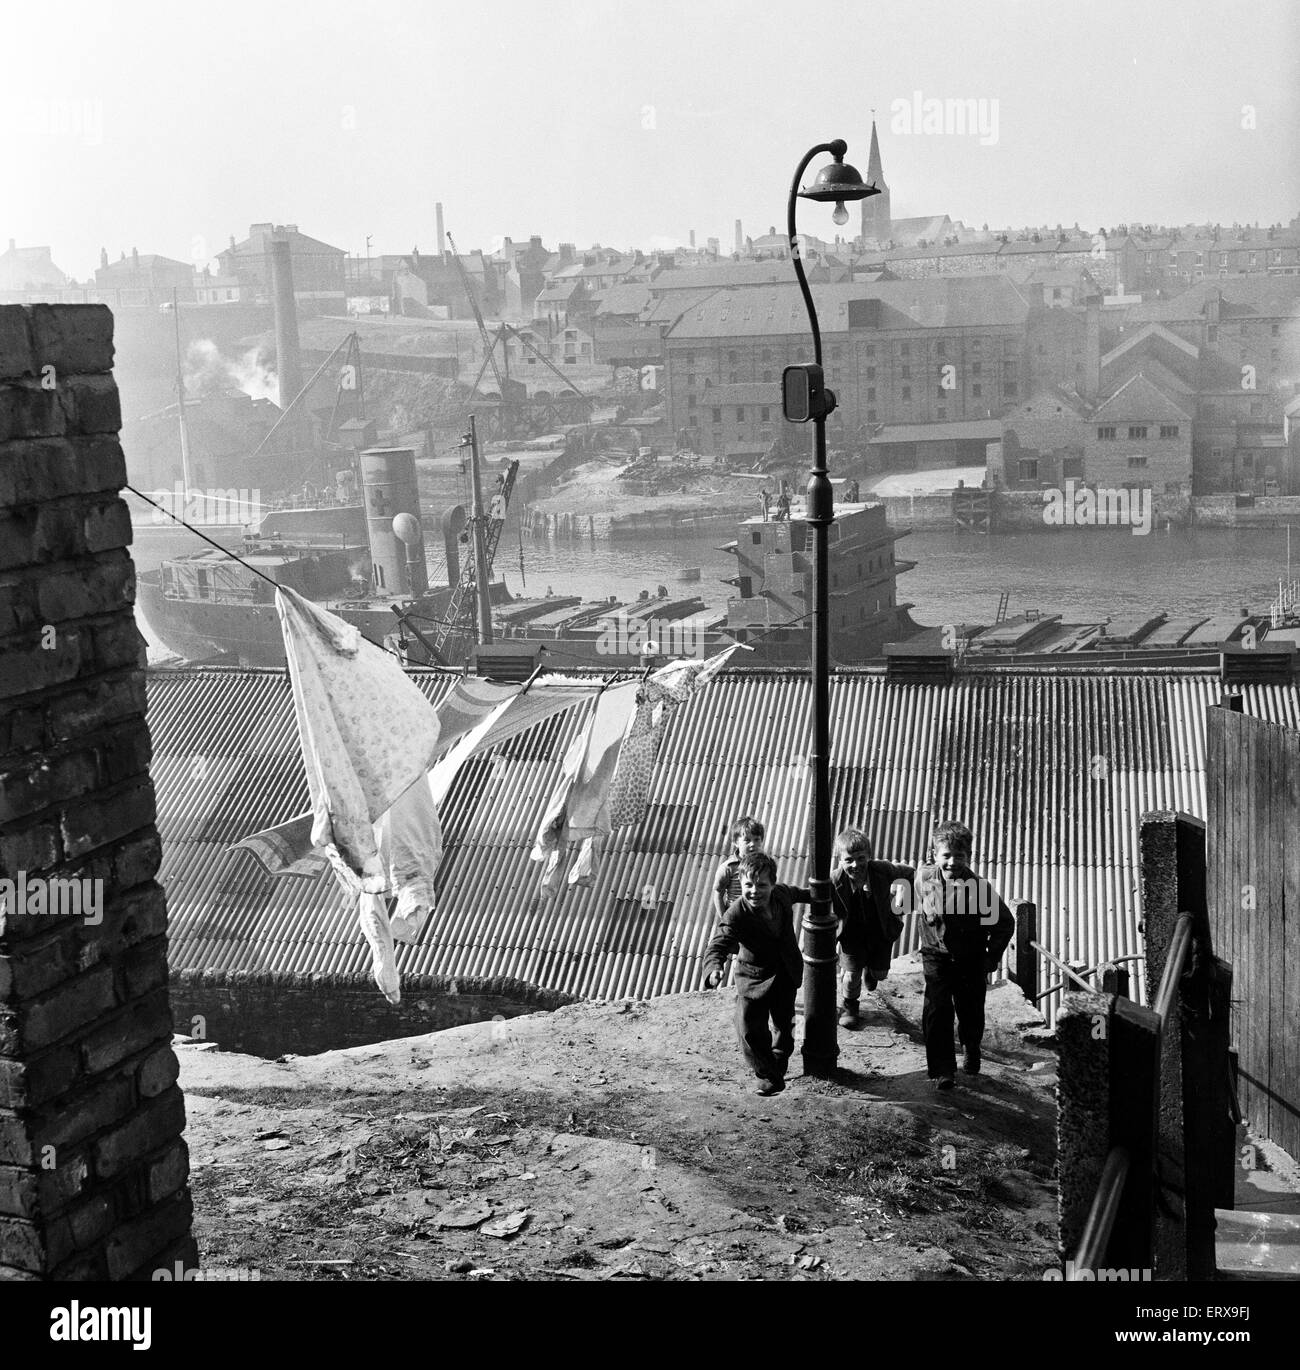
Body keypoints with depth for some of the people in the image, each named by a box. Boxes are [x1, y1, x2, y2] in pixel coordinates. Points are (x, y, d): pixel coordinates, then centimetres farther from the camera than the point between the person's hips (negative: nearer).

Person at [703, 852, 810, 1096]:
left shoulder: (782, 893, -14)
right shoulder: (735, 916, -29)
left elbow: (796, 893, 12)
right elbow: (718, 945, -38)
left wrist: (815, 897, 34)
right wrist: (713, 969, -59)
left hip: (786, 975, 4)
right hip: (753, 979, -4)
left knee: (784, 1023, 20)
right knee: (750, 1030, -11)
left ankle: (779, 1063, 47)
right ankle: (768, 1076, 8)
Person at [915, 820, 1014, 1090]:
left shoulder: (980, 887, -21)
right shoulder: (924, 878, -12)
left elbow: (1005, 923, -8)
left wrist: (993, 956, -4)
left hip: (971, 960, -1)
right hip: (936, 958, 1)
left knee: (971, 1012, 12)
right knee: (937, 1011, -11)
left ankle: (971, 1049, 45)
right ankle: (942, 1070, -2)